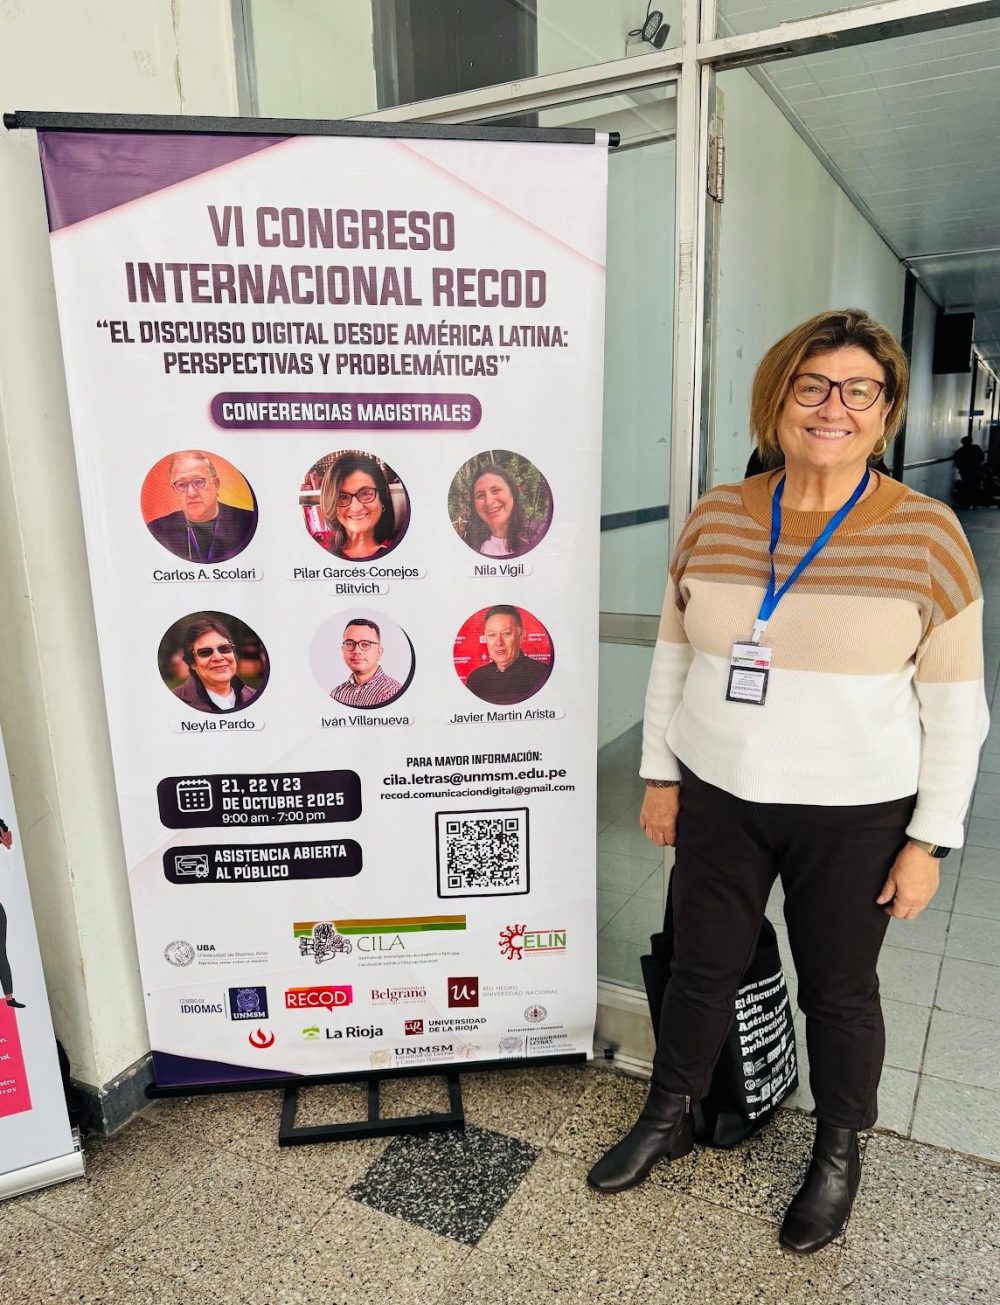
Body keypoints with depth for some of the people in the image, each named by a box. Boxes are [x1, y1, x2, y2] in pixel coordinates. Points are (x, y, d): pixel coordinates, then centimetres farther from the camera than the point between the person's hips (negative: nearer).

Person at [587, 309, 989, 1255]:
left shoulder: (926, 534, -10)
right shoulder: (715, 518, -3)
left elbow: (954, 705, -6)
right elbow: (673, 655, 5)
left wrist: (929, 839, -6)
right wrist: (660, 774, 5)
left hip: (855, 818, -2)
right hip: (719, 798, 3)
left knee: (838, 990, 17)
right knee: (701, 969, 17)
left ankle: (838, 1156, 44)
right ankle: (667, 1120, 43)